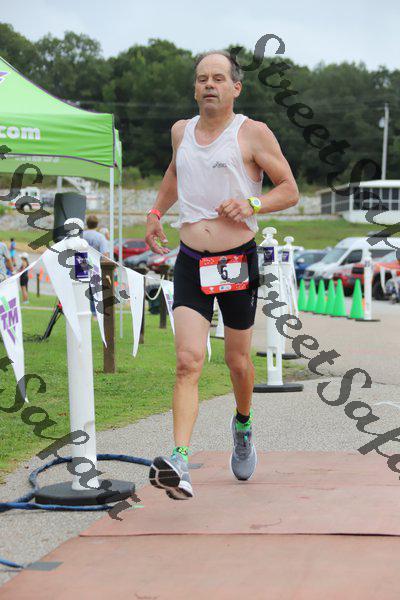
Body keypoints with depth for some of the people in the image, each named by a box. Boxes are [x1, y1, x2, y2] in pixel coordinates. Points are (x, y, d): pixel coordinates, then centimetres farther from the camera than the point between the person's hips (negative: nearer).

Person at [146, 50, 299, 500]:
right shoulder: (181, 131, 10)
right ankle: (179, 465, -24)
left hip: (238, 262, -2)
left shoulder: (253, 133, -4)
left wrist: (253, 204, -18)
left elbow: (290, 190, -1)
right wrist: (156, 211, 25)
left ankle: (242, 424, 45)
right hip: (190, 262, 2)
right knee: (188, 361, -14)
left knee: (238, 361, 13)